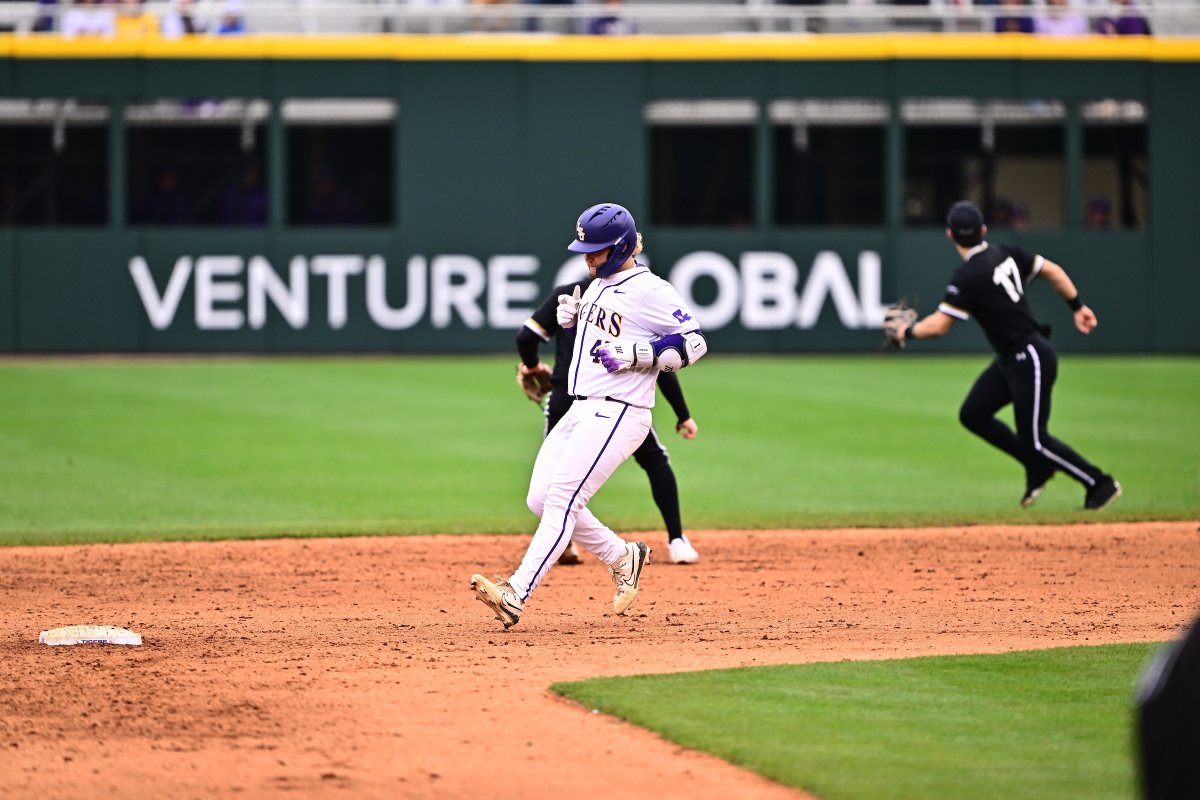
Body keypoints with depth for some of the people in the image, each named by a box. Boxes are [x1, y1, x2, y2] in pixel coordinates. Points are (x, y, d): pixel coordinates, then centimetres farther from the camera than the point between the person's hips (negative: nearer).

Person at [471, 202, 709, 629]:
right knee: (541, 500, 7)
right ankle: (621, 557, 22)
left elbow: (693, 343, -14)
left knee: (561, 499, -17)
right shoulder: (600, 284, 16)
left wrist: (634, 353, -21)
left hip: (617, 414, -10)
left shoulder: (651, 290, -11)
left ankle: (516, 594, -23)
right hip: (580, 411, 10)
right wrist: (571, 314, 8)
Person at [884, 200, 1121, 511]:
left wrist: (906, 332, -1)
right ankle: (1038, 467, 19)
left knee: (1034, 440, -2)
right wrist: (1077, 307, 14)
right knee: (972, 414, 12)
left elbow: (938, 325, -19)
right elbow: (1052, 270, 9)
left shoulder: (969, 276, -21)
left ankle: (1101, 484, 8)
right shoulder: (1006, 254, 4)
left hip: (1030, 360, -9)